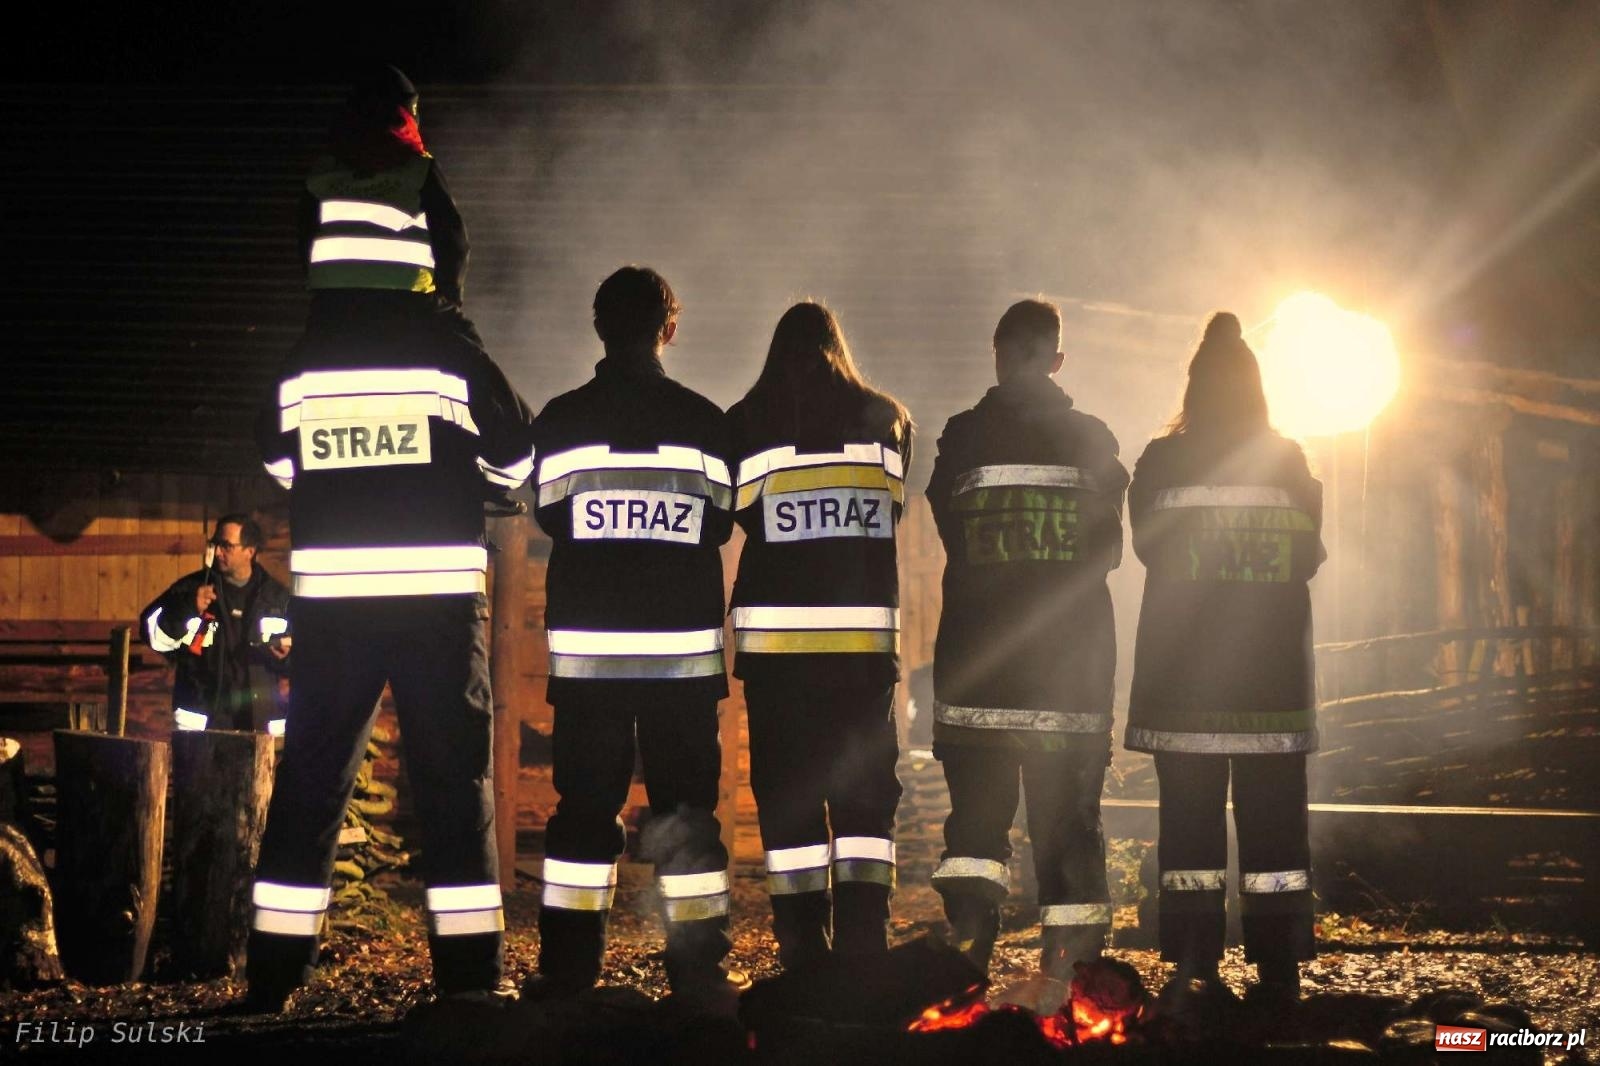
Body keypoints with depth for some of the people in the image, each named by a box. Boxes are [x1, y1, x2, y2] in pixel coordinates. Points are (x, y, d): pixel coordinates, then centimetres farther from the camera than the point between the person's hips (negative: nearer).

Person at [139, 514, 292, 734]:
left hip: (260, 723, 2)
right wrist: (188, 608, -15)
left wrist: (287, 655, -7)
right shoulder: (190, 588, 4)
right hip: (201, 720, -2)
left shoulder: (277, 596, 9)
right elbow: (155, 634, -2)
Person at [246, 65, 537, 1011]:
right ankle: (468, 977, 5)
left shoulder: (297, 364, 1)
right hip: (438, 597, -2)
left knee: (309, 789, 8)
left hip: (331, 602, 2)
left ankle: (273, 979, 8)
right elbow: (518, 458, 6)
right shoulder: (448, 350, -5)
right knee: (455, 788, 4)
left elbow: (278, 465, 16)